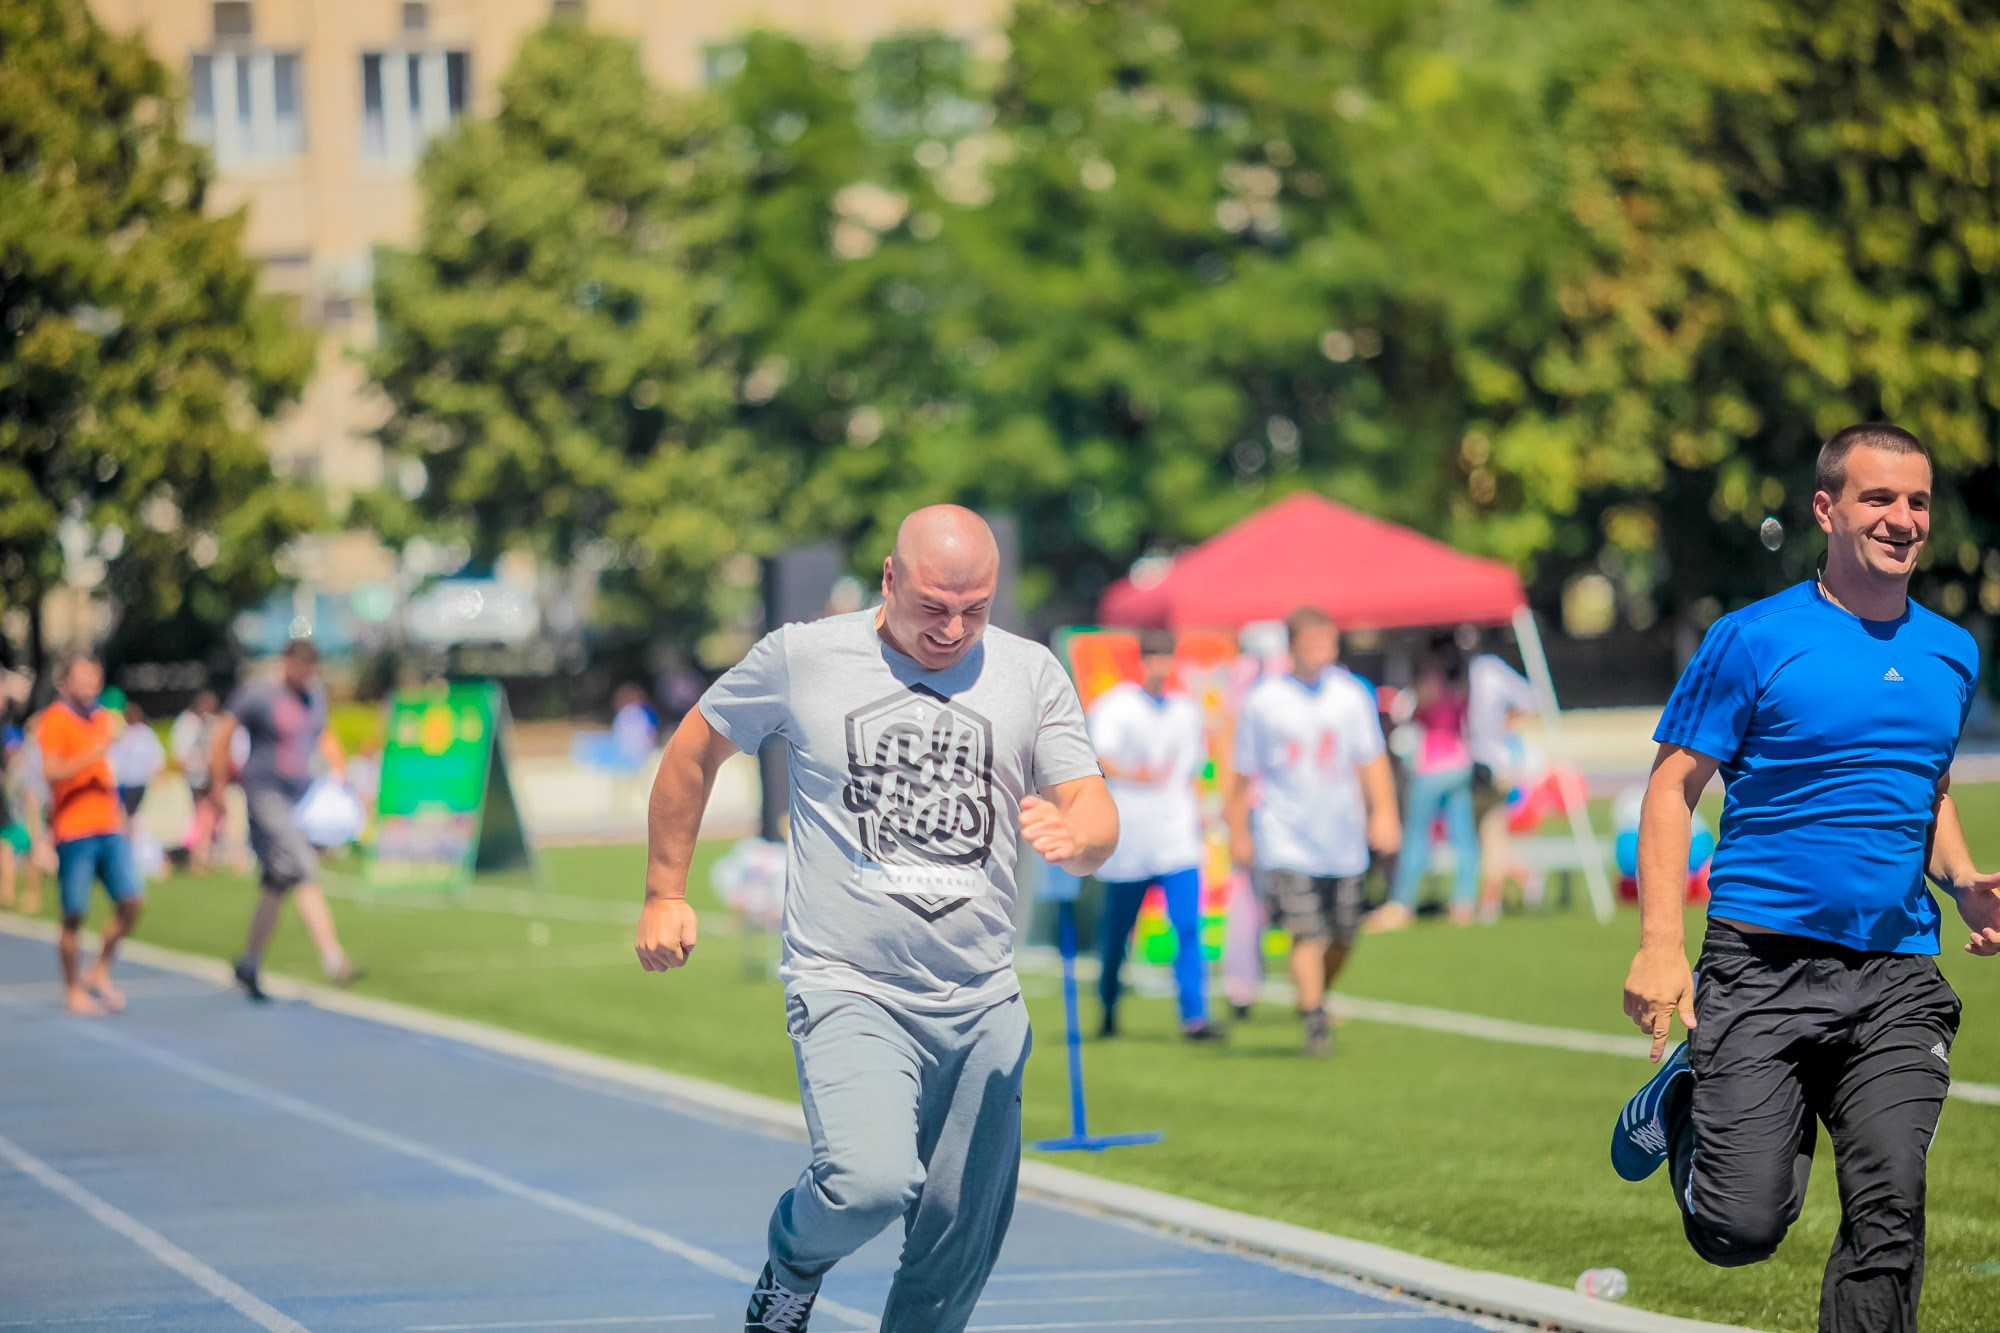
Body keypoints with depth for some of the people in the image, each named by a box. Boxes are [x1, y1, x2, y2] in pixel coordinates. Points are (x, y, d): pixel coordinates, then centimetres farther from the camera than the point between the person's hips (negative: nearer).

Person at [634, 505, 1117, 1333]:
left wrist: (1073, 836, -23)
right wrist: (665, 893, 14)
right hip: (847, 985, -3)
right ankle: (794, 1264, 9)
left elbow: (1097, 817, 2)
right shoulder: (802, 658, 0)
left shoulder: (1031, 675, 5)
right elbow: (695, 751, 14)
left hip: (983, 1000, 3)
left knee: (961, 1244, 4)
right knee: (870, 1182, -25)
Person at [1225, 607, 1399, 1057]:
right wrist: (1238, 831, 8)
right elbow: (1243, 772, 6)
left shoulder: (1352, 694, 4)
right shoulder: (1263, 700, -2)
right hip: (1285, 840, -3)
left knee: (1342, 936, 8)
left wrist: (1383, 812, -6)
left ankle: (1317, 998, 33)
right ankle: (1315, 1021, -12)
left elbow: (1373, 760, 7)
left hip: (1342, 840, 3)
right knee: (1306, 934, -15)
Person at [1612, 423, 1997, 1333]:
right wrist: (1660, 946, -13)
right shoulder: (1754, 640, -3)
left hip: (1898, 983, 4)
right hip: (1763, 972, -4)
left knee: (1888, 1216, -8)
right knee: (1741, 1228, -6)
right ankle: (1686, 1102, 25)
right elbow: (1673, 788, -2)